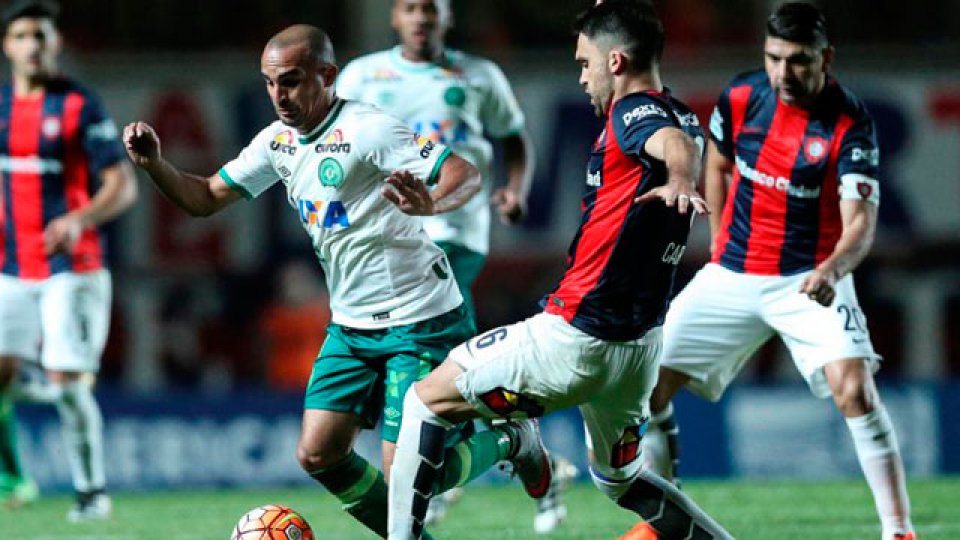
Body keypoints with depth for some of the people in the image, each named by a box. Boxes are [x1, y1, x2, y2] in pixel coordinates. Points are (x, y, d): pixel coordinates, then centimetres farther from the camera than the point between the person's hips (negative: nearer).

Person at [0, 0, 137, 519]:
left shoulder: (81, 106, -6)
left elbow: (123, 185, -10)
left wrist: (78, 221, -27)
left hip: (72, 268, -5)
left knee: (68, 383, -9)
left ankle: (92, 491, 5)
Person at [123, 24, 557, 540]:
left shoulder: (367, 130, -19)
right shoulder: (279, 140, 5)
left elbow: (466, 174, -26)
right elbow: (206, 197, 14)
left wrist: (430, 203, -47)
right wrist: (154, 163, -5)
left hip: (419, 323, -8)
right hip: (350, 325, 8)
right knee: (318, 455, 0)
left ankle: (506, 439, 17)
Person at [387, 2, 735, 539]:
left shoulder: (633, 112, -15)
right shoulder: (679, 115, 10)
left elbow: (674, 143, -38)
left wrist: (679, 180, -62)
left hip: (576, 340, -9)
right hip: (640, 347, 9)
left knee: (426, 400, 4)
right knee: (619, 478, 30)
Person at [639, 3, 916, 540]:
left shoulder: (850, 123, -17)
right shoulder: (741, 97, -5)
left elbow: (860, 220, -25)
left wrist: (832, 269, -45)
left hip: (811, 281, -4)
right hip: (731, 275, 4)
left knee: (855, 390, -25)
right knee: (646, 386, -1)